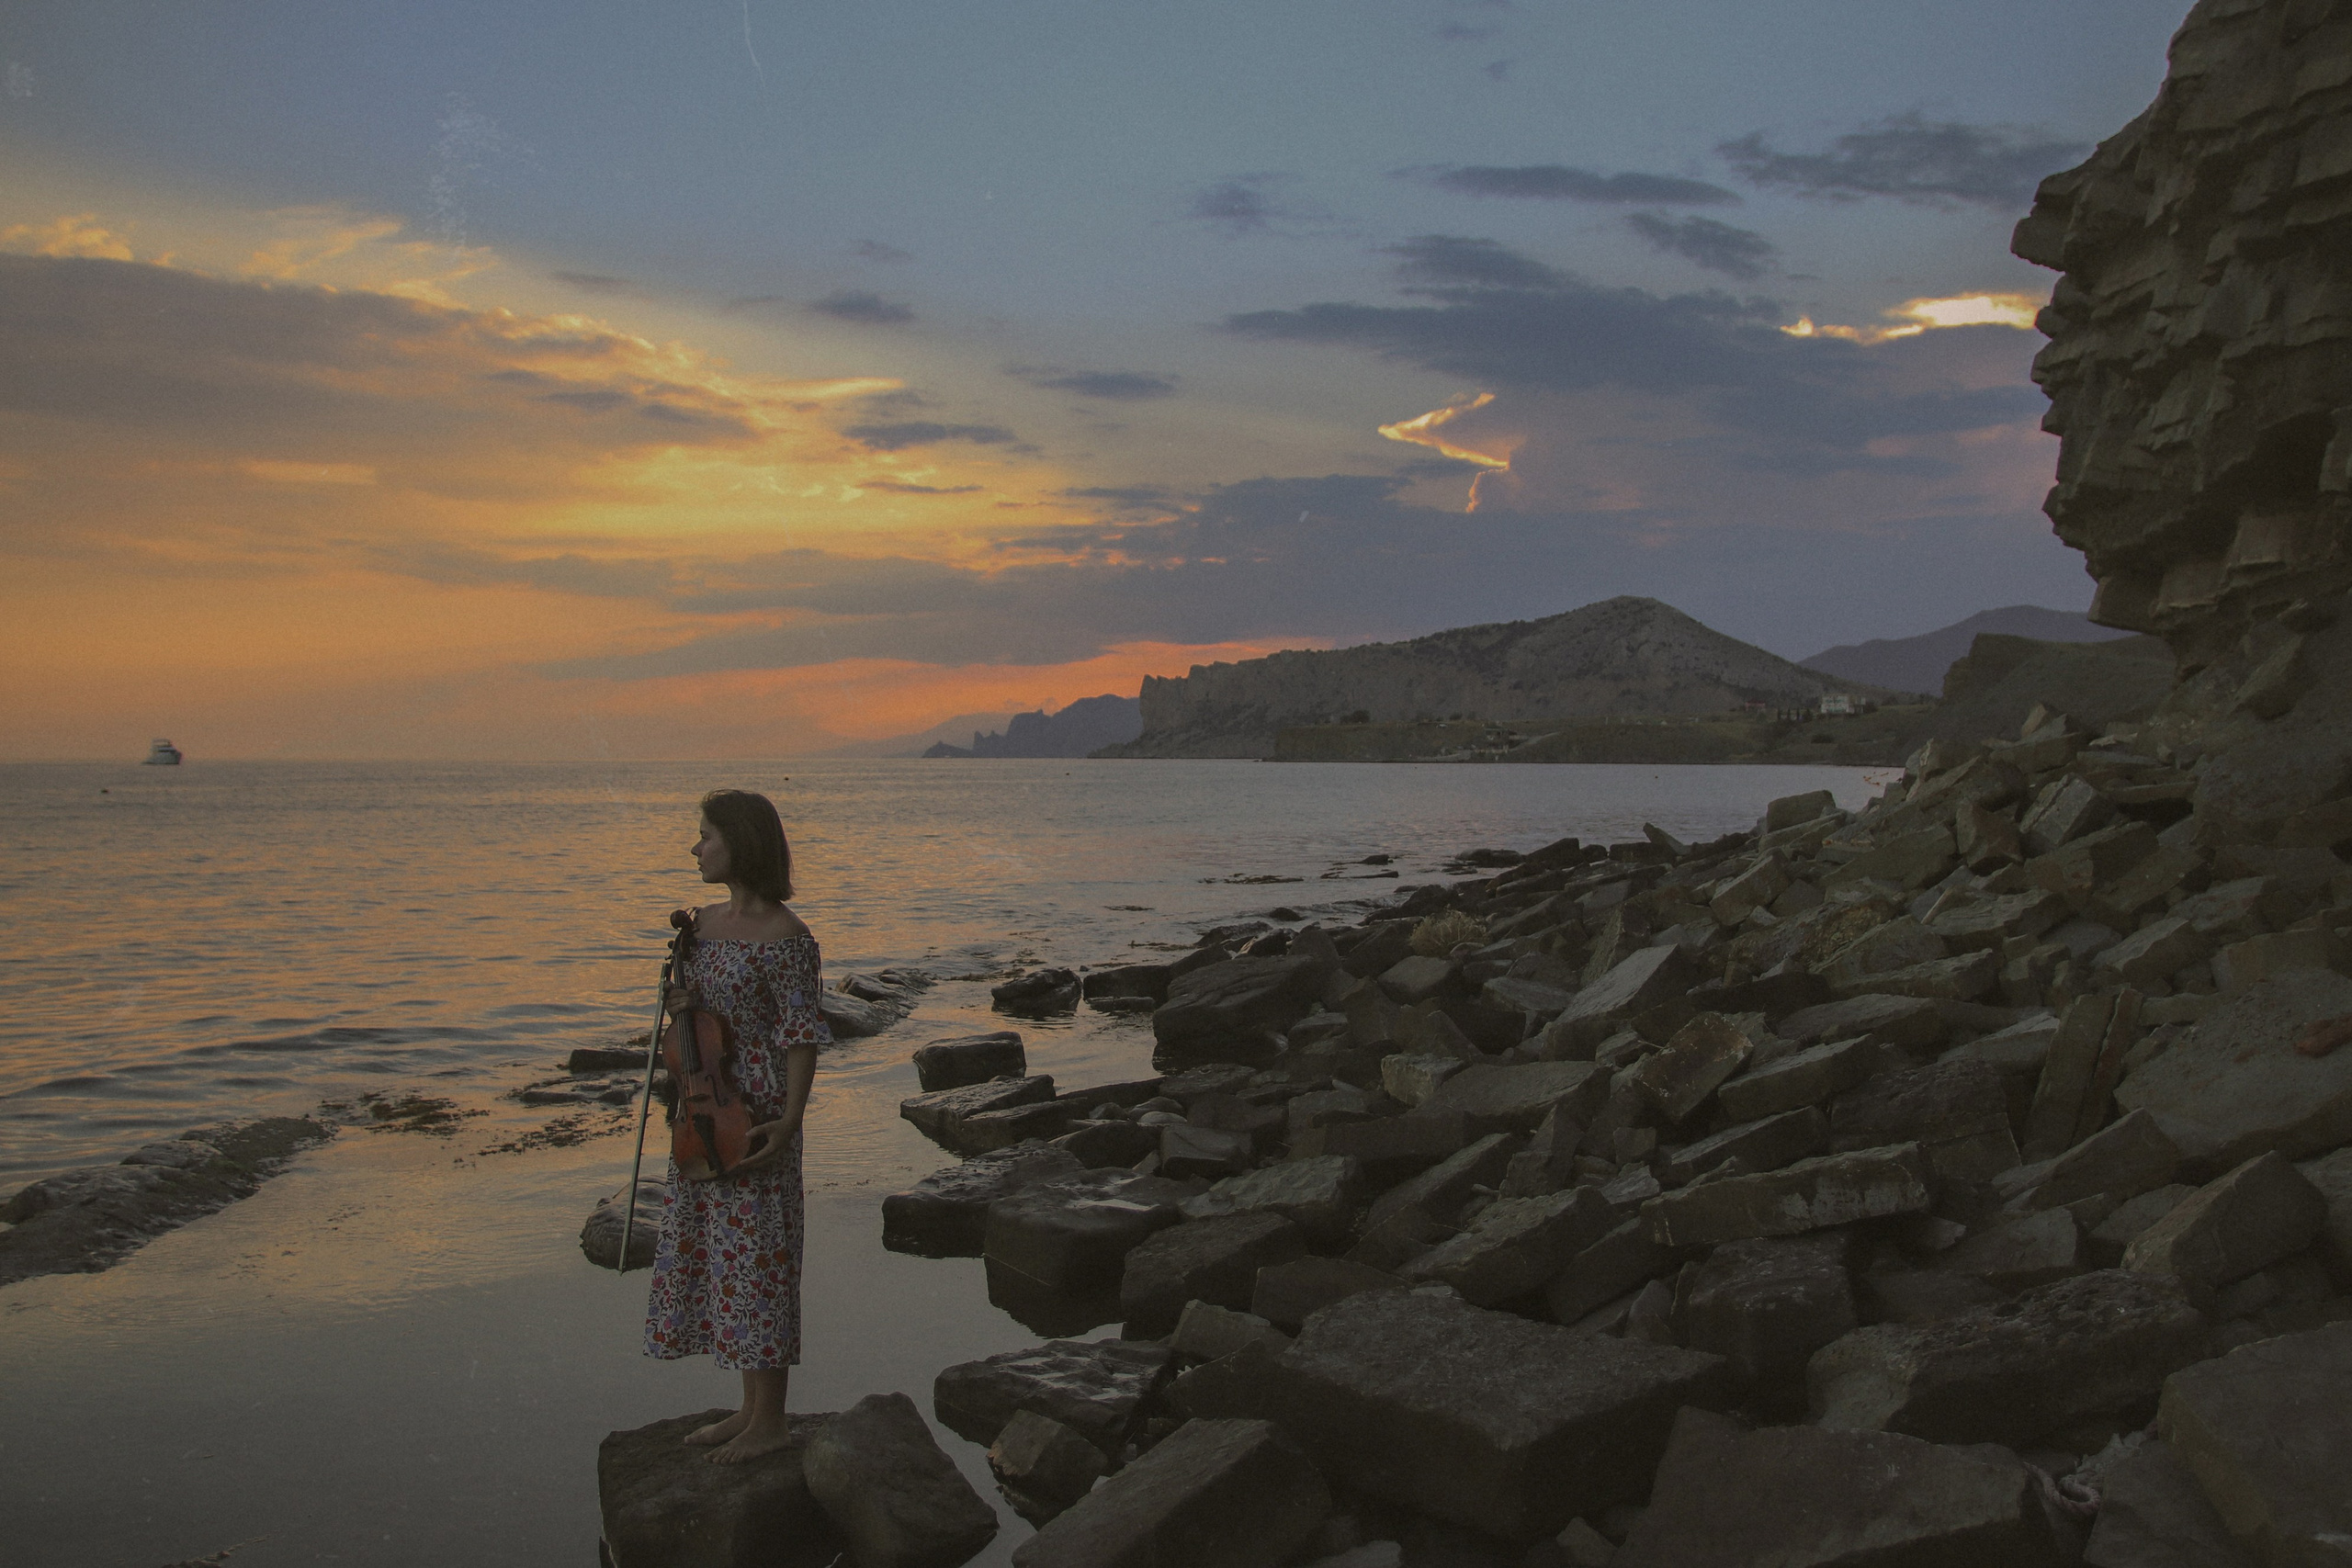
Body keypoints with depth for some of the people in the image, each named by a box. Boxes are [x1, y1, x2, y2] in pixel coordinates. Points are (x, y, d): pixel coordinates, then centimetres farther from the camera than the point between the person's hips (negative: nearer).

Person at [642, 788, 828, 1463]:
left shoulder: (783, 938, -15)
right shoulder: (705, 921, 10)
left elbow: (801, 1033, -14)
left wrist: (788, 1122, -21)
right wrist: (678, 1005, -2)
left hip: (754, 1121, -9)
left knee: (758, 1258, -2)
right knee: (709, 1253, 14)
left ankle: (770, 1421, 9)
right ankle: (750, 1407, 25)